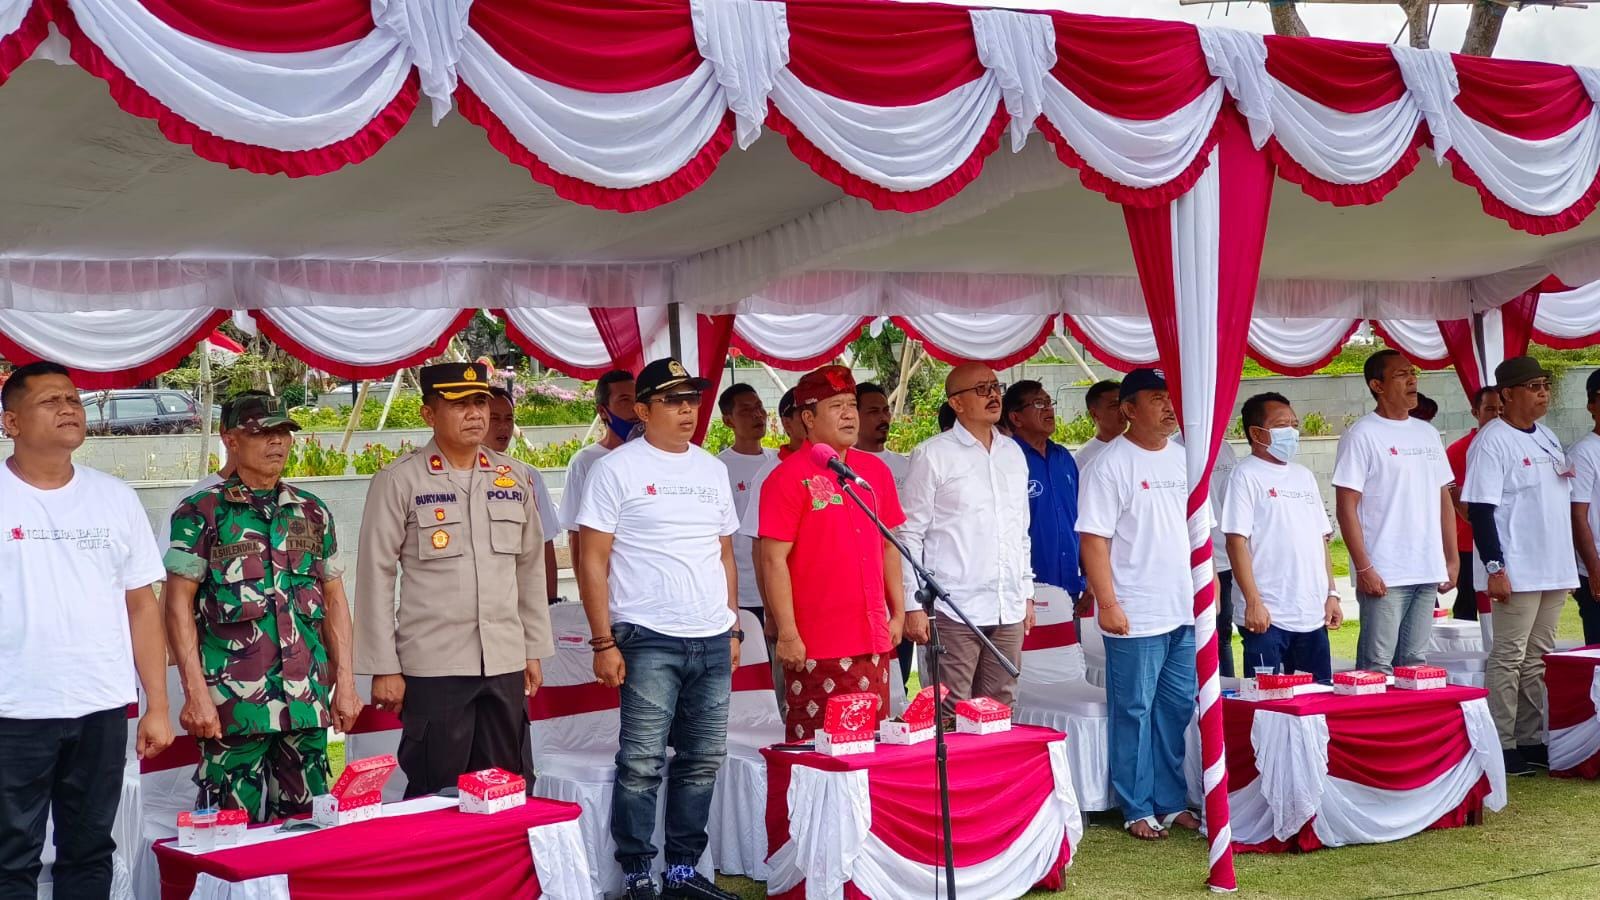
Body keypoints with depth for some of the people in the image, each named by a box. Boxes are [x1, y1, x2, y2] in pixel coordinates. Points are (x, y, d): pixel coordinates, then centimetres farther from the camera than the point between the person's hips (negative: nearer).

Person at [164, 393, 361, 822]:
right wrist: (196, 692, -12)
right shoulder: (200, 513, -1)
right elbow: (178, 604, -4)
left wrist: (345, 682, 9)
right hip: (233, 703, -4)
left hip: (307, 701, 4)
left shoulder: (312, 512, 13)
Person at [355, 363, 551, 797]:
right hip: (432, 667, -4)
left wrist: (534, 649, 13)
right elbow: (376, 576, -5)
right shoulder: (398, 481, -4)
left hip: (505, 664, 4)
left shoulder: (512, 478, 10)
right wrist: (384, 668, -8)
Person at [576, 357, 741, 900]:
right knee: (641, 764, -4)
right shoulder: (617, 469, -2)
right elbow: (593, 561, -4)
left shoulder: (712, 469, 15)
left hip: (714, 641, 5)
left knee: (703, 762, 8)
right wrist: (603, 642, -10)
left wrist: (734, 629, 15)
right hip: (649, 640, -5)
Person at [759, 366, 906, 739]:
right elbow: (774, 560, -11)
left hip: (873, 639, 6)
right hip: (816, 646, -6)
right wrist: (787, 634, -15)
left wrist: (898, 612, 14)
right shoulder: (789, 477, -8)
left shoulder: (875, 470, 12)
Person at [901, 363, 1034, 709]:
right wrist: (913, 605, -10)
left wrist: (1027, 593, 17)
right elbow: (910, 534, -5)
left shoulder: (1013, 453, 15)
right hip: (955, 611, -5)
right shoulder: (933, 455, -3)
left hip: (1008, 609, 6)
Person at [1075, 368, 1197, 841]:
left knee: (1177, 708, 12)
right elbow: (1094, 539, -13)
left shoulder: (1183, 458, 11)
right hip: (1135, 616, -6)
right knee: (1135, 712, 1)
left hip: (1186, 611, 7)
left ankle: (1170, 801, 23)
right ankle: (1138, 810, 11)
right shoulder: (1110, 465, -10)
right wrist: (1107, 604, -17)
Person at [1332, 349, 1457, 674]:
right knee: (1377, 665, -6)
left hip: (1429, 572, 7)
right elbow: (1347, 507, -10)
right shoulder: (1362, 435, -6)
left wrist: (1452, 560, 12)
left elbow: (1444, 499, 19)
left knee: (1416, 663, 11)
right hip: (1384, 575, -7)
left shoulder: (1427, 433, 15)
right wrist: (1363, 568, -15)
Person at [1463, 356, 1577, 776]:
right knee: (1509, 657, -4)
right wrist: (1494, 568, -20)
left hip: (1554, 568, 8)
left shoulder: (1547, 437, 14)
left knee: (1538, 658, 11)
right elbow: (1480, 508, -16)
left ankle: (1532, 739, 17)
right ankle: (1501, 745, 0)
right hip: (1517, 572, -8)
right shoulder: (1492, 441, -11)